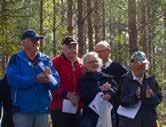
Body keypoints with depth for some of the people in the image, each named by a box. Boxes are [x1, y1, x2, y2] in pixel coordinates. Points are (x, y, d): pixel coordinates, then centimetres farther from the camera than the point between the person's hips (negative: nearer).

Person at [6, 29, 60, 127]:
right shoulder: (16, 59, 0)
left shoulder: (46, 60, 10)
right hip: (22, 109, -3)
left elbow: (56, 82, 2)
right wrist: (36, 79, -24)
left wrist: (49, 79, -22)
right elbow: (13, 80, -16)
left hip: (43, 108, 4)